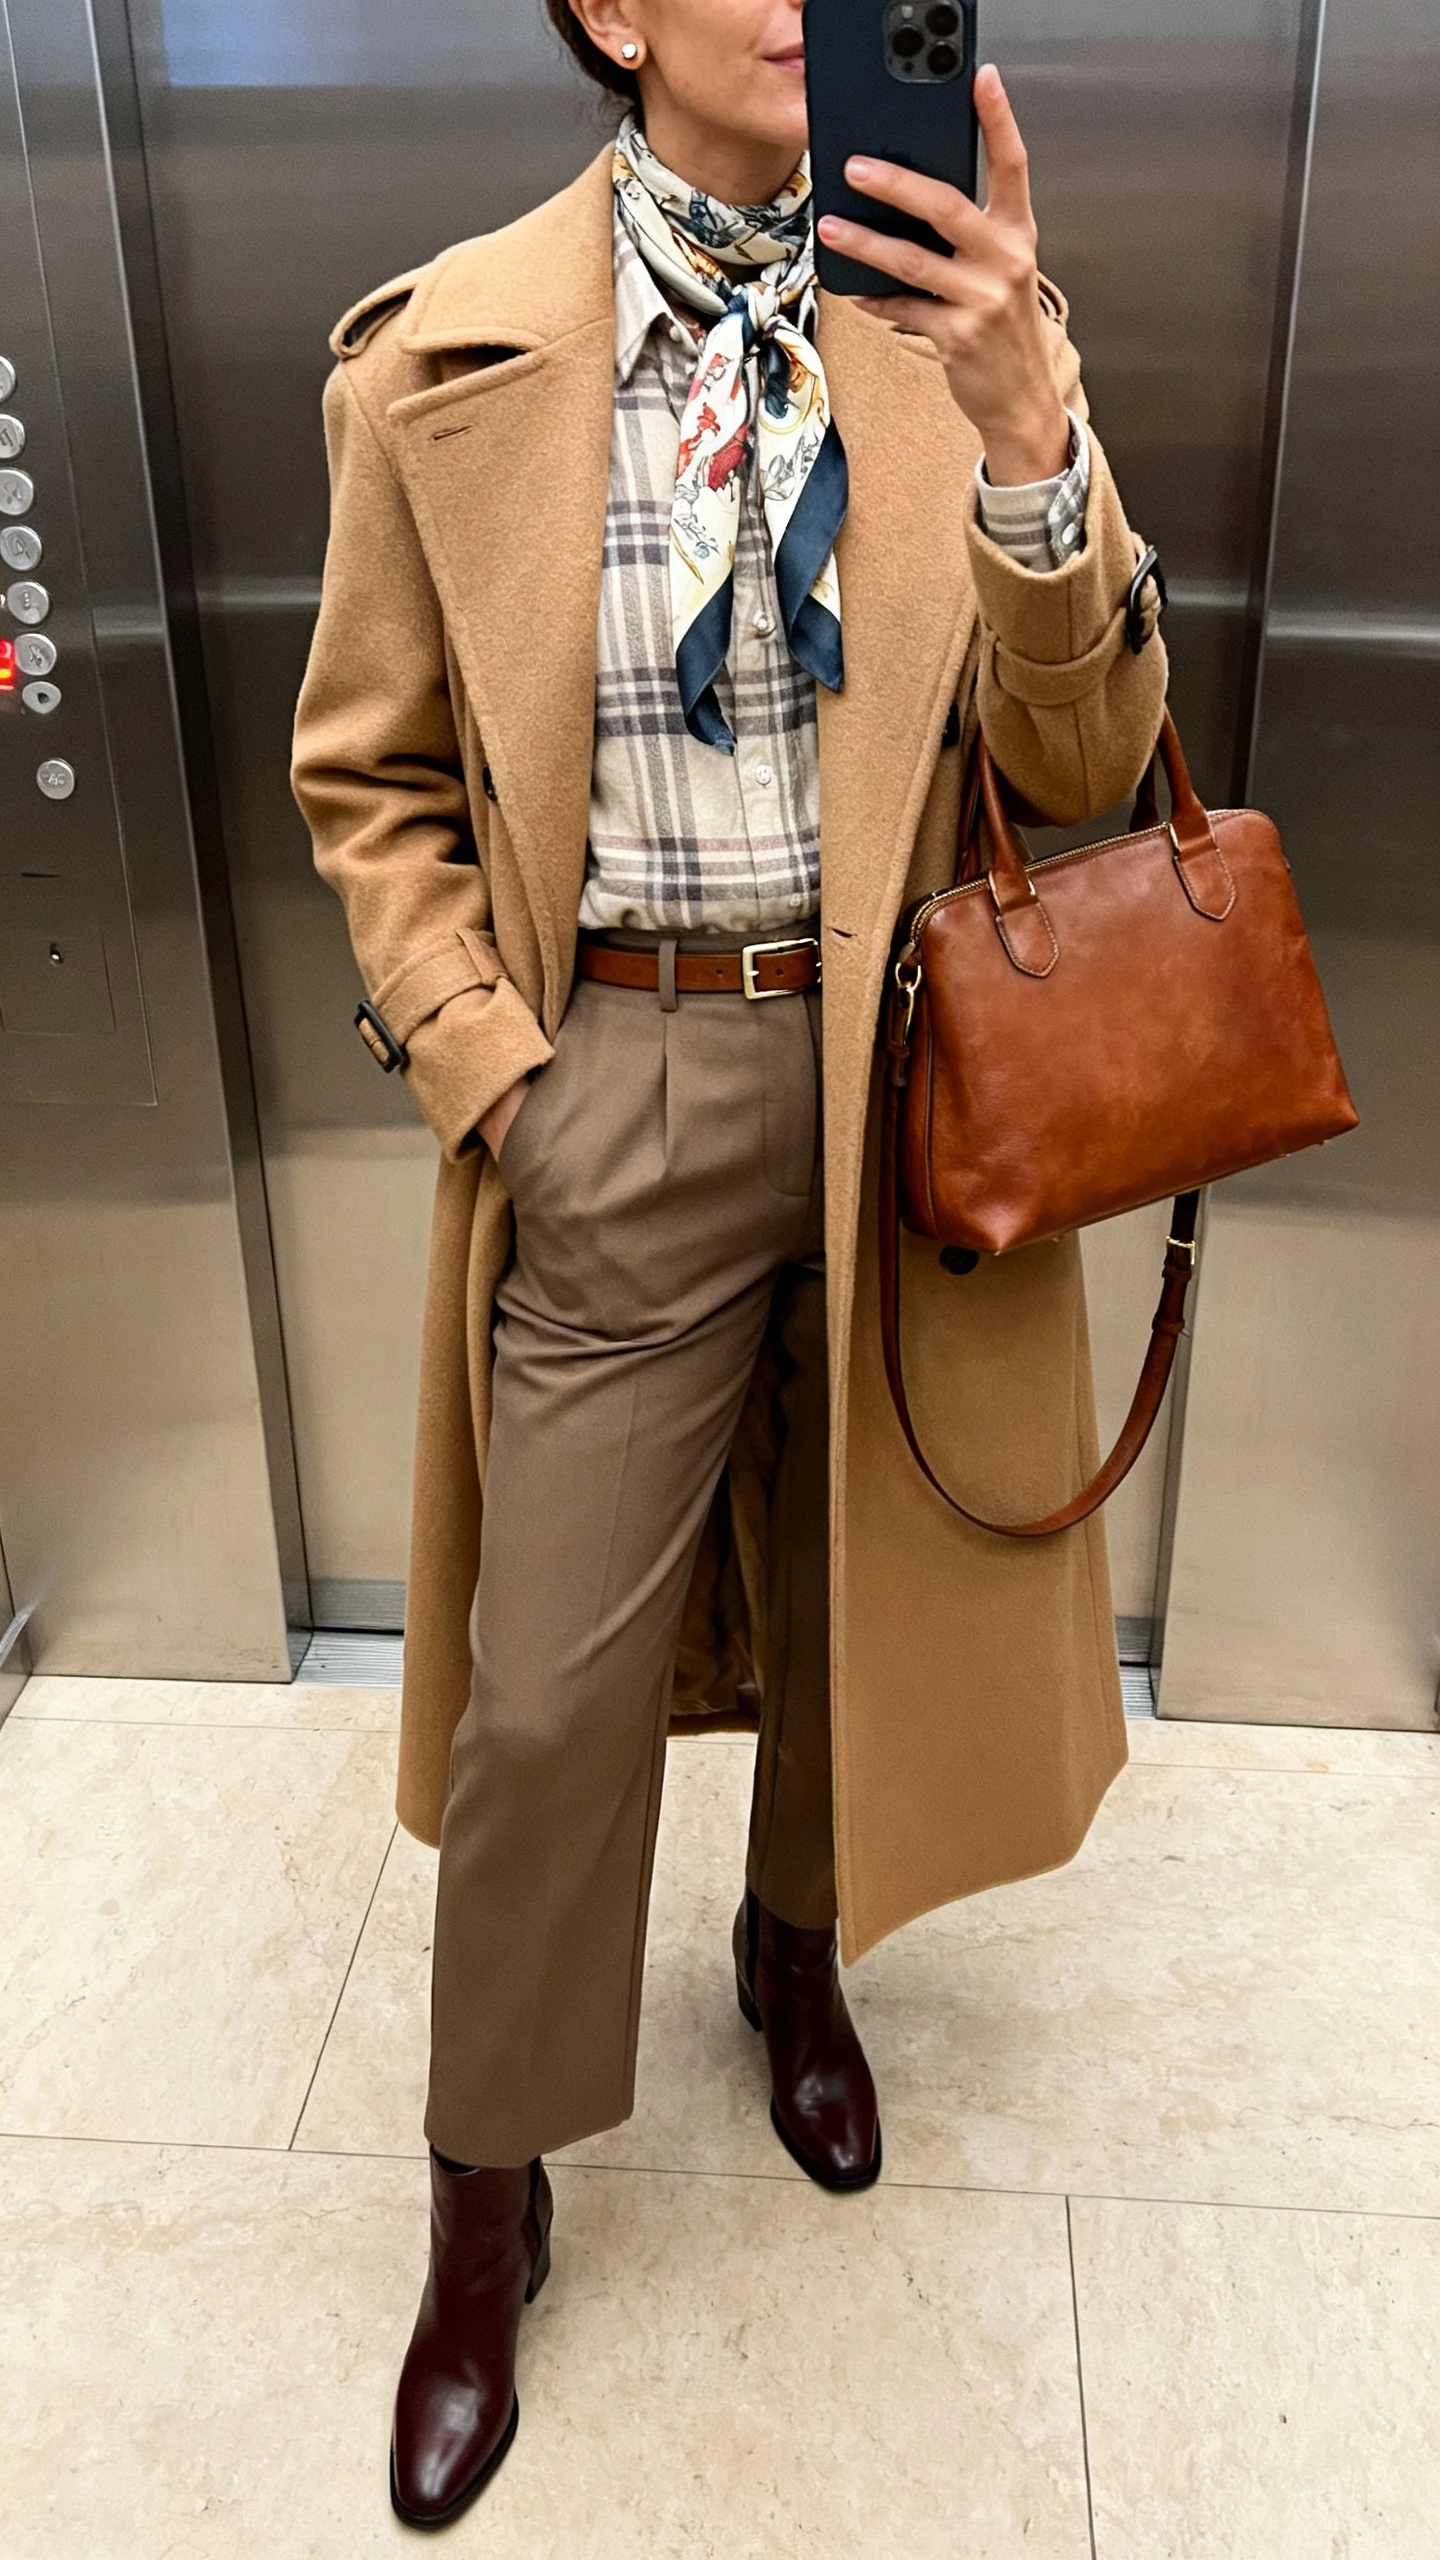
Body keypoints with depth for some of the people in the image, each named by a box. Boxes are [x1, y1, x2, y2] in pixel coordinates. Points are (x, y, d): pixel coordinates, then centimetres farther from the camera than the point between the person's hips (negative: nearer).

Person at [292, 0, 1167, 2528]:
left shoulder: (966, 308, 0)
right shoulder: (447, 353, -4)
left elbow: (1077, 766, -7)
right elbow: (370, 776, 4)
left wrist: (1028, 430, -23)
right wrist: (482, 1062, -7)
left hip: (906, 1068, 2)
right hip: (618, 1087, -2)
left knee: (850, 1604, 19)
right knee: (554, 1684, 4)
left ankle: (797, 1952, 50)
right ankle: (489, 2195, 29)